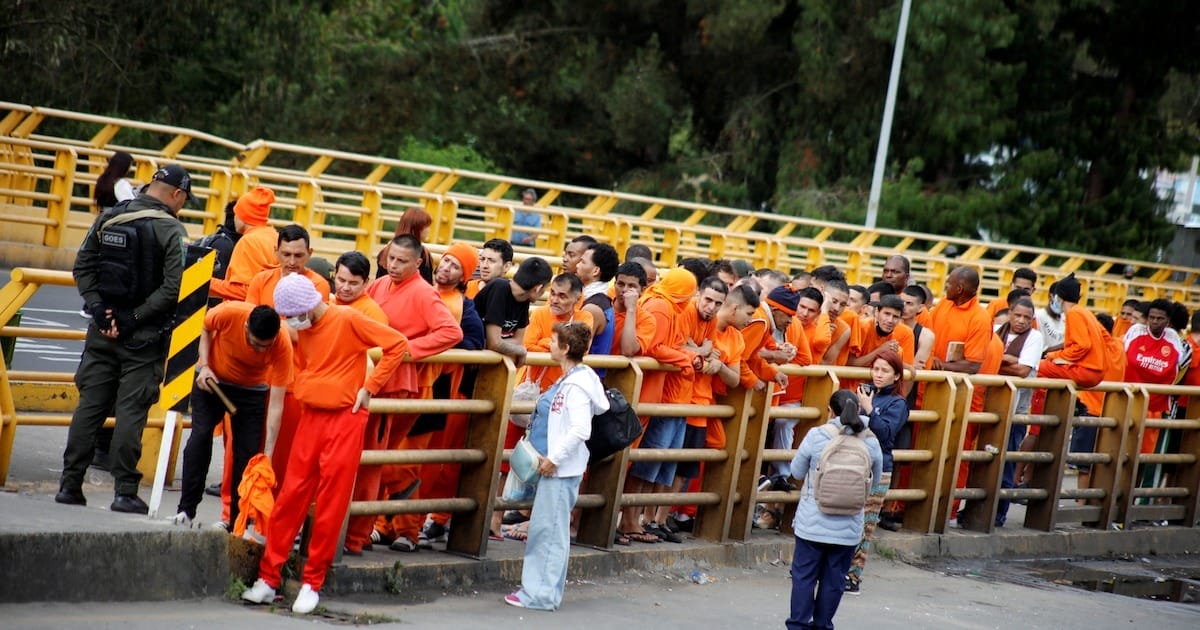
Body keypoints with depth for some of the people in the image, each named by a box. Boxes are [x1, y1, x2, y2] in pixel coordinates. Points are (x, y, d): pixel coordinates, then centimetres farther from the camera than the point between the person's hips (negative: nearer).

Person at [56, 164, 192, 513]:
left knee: (90, 405, 9)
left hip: (103, 330, 4)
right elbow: (173, 288, -17)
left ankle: (70, 485, 10)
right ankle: (125, 491, 0)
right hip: (144, 338, -4)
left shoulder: (109, 219, 5)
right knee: (131, 412, -1)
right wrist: (134, 318, -13)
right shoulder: (172, 231, -10)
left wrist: (98, 308, 0)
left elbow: (82, 268, 5)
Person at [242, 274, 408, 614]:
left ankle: (313, 583, 6)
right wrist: (303, 392, 11)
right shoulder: (303, 330, 7)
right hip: (310, 417, 6)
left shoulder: (349, 320, -12)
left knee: (330, 505, -1)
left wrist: (370, 386, -10)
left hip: (344, 420, -6)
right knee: (290, 497, 2)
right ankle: (268, 577, 6)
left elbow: (398, 344, -12)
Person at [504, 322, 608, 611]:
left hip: (562, 469, -10)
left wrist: (554, 458, -20)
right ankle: (535, 588, 20)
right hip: (552, 466, 10)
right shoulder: (568, 381, 12)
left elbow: (581, 429, -24)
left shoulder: (577, 385, -17)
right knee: (542, 529, 14)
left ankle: (541, 595, 0)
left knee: (549, 530, -5)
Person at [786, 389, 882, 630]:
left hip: (812, 524, -2)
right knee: (833, 580, 11)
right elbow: (875, 481, 8)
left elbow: (797, 472, 0)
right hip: (848, 527, 2)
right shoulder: (871, 441, -5)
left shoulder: (817, 436, -11)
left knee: (804, 576, 8)